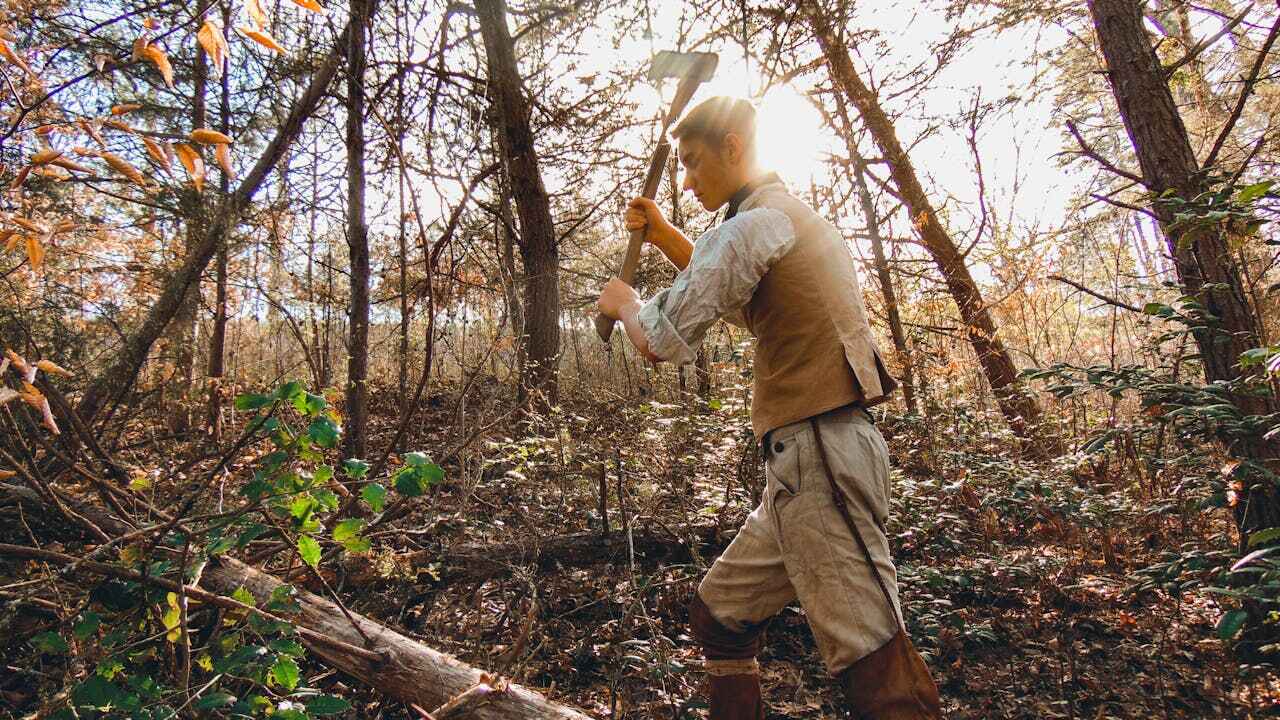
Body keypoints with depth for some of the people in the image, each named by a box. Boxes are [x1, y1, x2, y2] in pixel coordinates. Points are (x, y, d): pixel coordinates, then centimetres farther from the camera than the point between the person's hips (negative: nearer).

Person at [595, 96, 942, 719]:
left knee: (873, 665, -8)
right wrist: (664, 237, 25)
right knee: (716, 615, 18)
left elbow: (664, 341, -14)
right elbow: (733, 295, 36)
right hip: (807, 462, 11)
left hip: (817, 456, -11)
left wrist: (624, 303, 8)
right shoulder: (794, 216, 21)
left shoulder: (753, 223, -10)